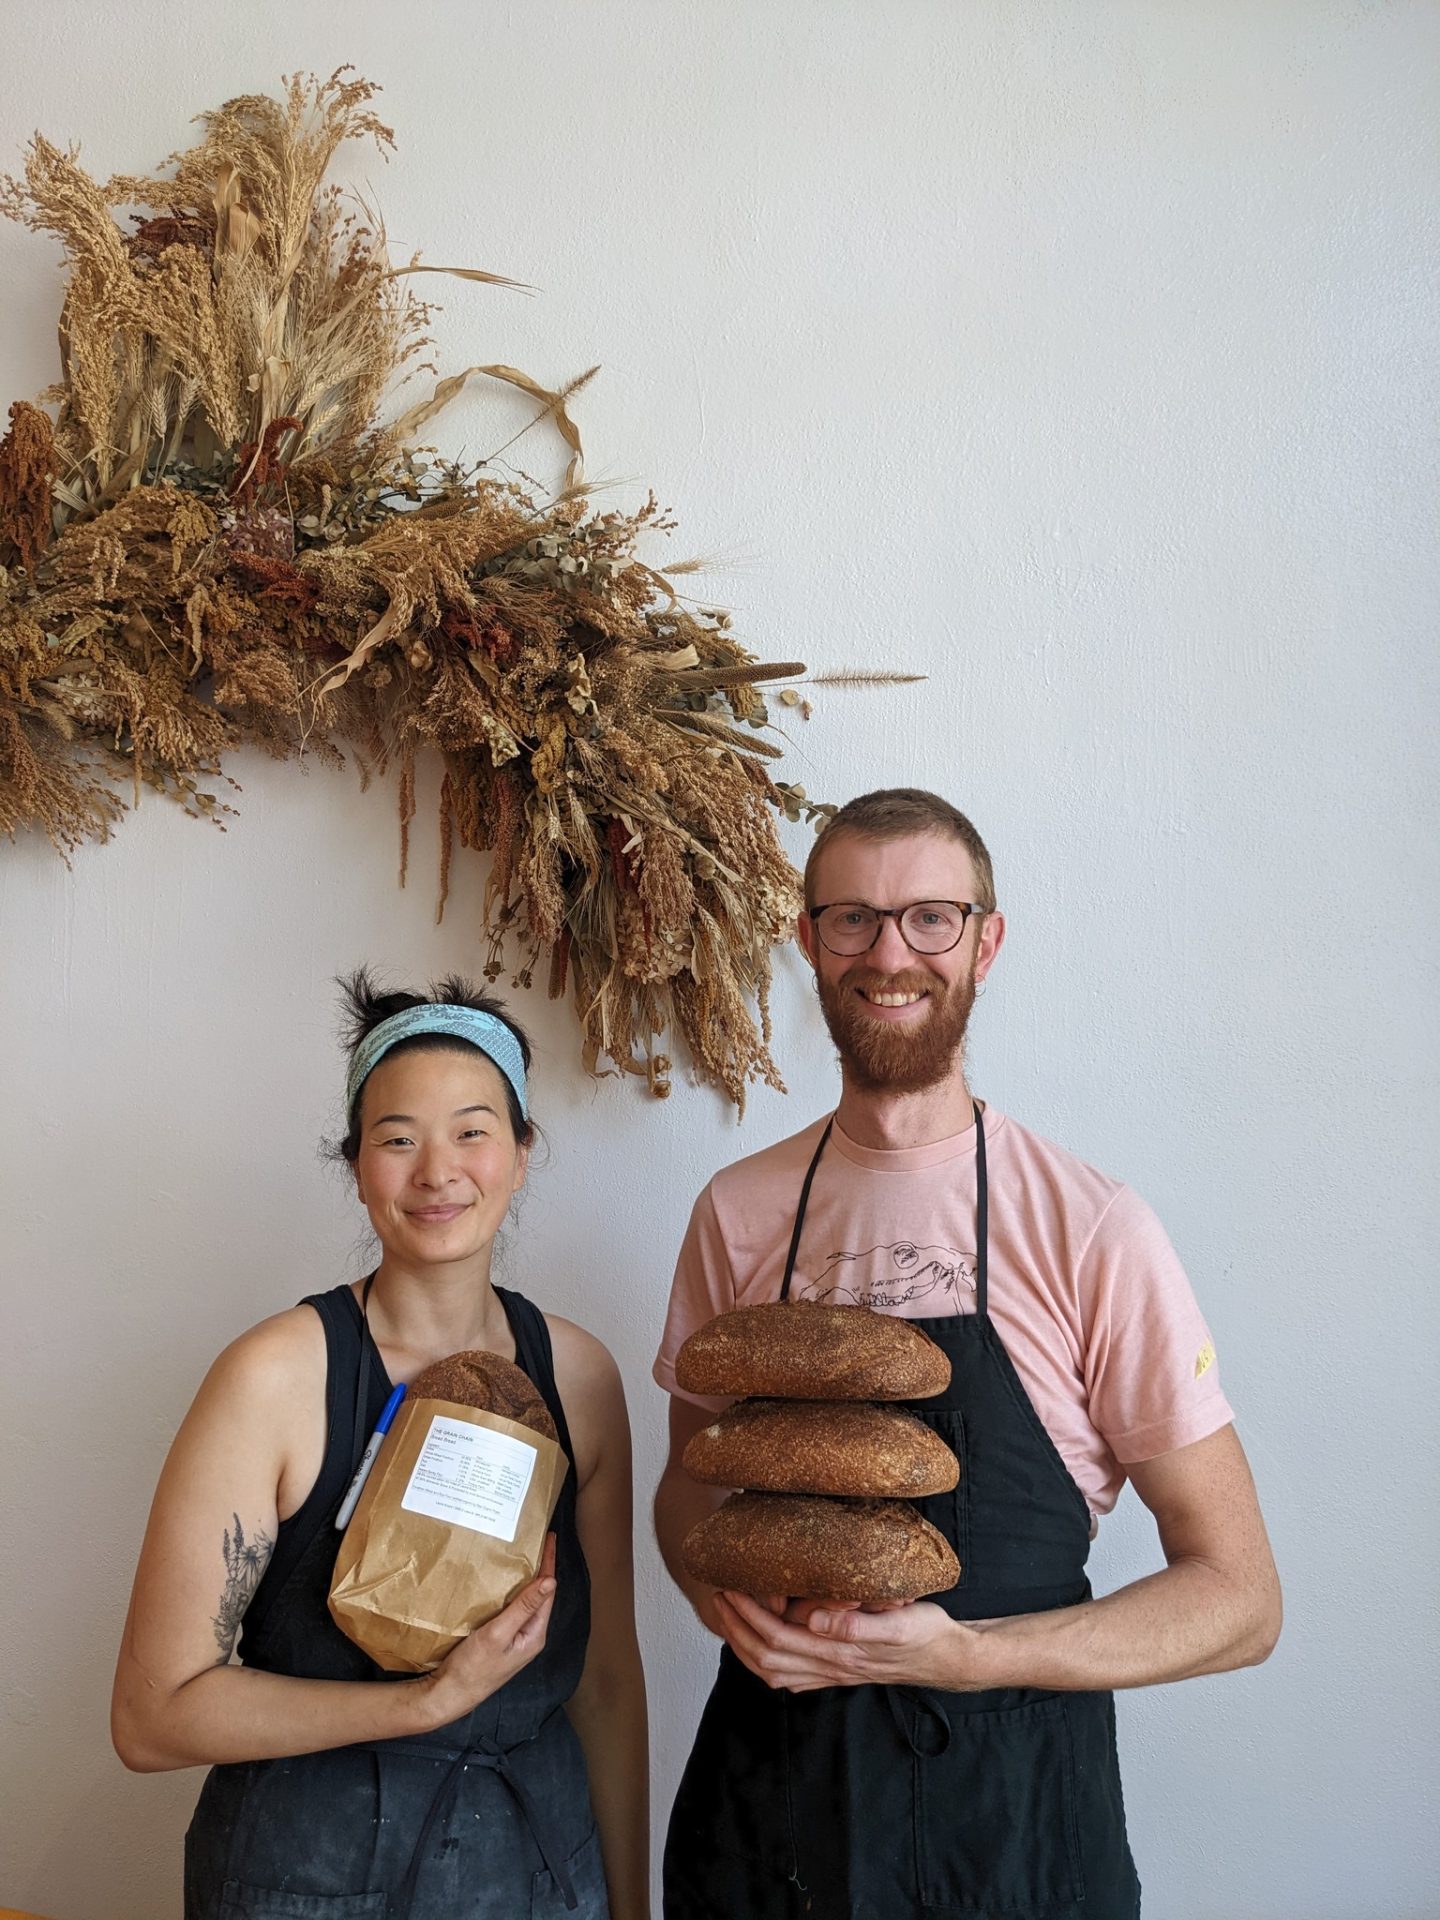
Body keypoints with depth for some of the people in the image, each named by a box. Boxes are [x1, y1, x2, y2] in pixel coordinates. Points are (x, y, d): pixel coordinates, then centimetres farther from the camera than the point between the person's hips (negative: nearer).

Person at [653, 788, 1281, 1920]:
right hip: (766, 1785, 3)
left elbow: (1240, 1596, -10)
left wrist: (960, 1655, -22)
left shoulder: (1093, 1233, -14)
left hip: (1009, 1817, -3)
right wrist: (721, 1588, -11)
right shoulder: (738, 1212, -1)